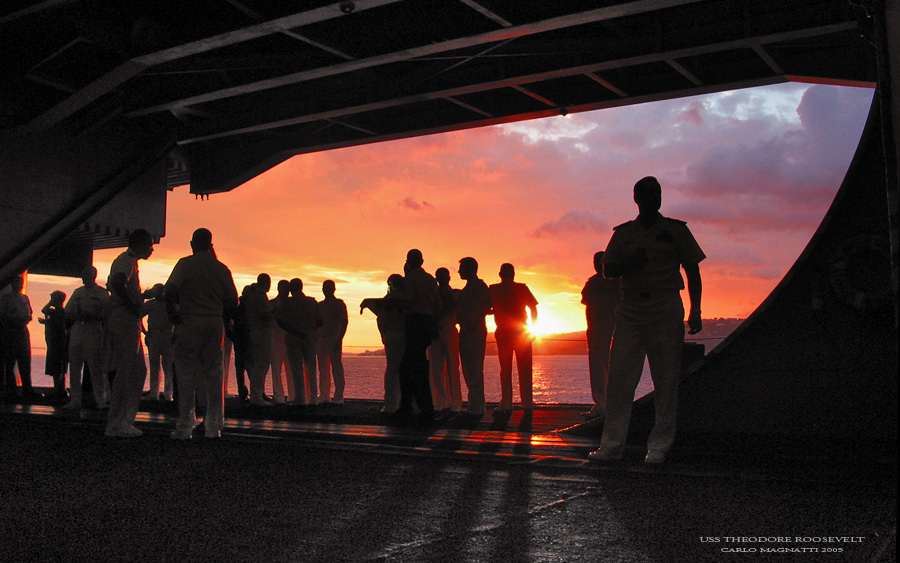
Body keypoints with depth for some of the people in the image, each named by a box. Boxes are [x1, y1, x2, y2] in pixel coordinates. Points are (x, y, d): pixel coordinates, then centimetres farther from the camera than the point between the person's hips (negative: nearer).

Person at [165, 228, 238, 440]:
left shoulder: (185, 264, -2)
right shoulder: (221, 268, 10)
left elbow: (171, 290, -14)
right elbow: (232, 301, 8)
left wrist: (173, 315, -2)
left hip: (189, 322, -3)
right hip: (215, 324, 3)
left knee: (186, 374, 1)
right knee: (213, 374, 8)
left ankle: (185, 426, 0)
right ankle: (214, 425, 9)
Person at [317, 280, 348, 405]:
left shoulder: (339, 304, 1)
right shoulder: (320, 305, 19)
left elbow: (344, 322, -5)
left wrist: (339, 339, -14)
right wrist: (315, 339, 9)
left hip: (333, 339, -6)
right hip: (320, 339, 6)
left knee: (336, 367, -6)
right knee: (323, 368, 4)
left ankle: (338, 397, -6)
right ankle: (324, 396, 7)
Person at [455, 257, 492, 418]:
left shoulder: (478, 285, -6)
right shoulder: (468, 288, 22)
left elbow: (488, 304, -19)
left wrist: (474, 322, -22)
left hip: (474, 331, -10)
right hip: (467, 332, 10)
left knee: (474, 370, -12)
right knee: (469, 370, 10)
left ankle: (476, 408, -13)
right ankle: (475, 406, 14)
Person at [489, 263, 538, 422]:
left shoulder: (493, 290, 1)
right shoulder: (522, 288, 0)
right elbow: (534, 308, -4)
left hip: (503, 333, 0)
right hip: (522, 333, 0)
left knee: (505, 370, 9)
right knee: (524, 370, 0)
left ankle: (506, 406, 5)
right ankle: (527, 406, -10)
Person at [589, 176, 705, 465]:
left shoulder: (675, 230, 9)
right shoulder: (623, 233, 14)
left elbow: (692, 272, 8)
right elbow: (607, 270, 14)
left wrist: (695, 311, -1)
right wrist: (627, 264, -8)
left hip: (666, 310, -1)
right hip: (630, 309, 2)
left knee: (666, 379, -2)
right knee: (619, 378, -3)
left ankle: (659, 446, 4)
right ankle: (612, 443, 1)